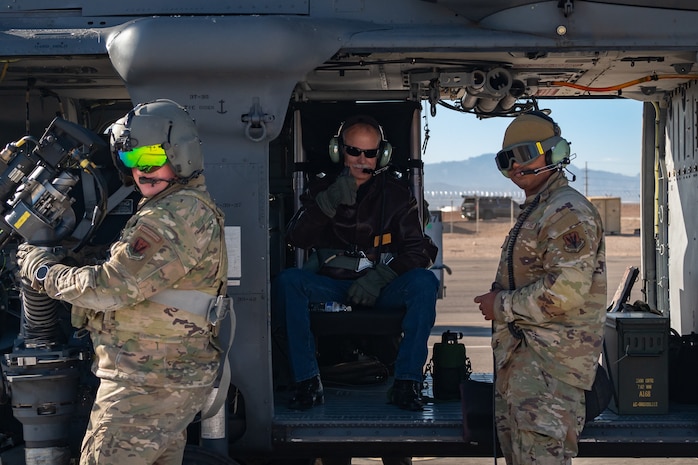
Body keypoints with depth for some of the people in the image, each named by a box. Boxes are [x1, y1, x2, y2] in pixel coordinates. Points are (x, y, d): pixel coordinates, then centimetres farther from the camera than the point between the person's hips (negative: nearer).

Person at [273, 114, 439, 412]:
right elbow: (296, 238, -3)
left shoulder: (396, 194, 10)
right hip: (331, 286, 0)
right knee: (287, 281, -28)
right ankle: (307, 383, -27)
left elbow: (419, 250, 1)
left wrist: (380, 276, -16)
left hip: (382, 288, 0)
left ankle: (407, 382, -26)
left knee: (424, 282, -30)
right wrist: (330, 202, -18)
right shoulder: (322, 190, 12)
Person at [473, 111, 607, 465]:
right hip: (519, 355, 11)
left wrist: (501, 306, -15)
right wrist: (498, 300, 14)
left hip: (552, 358, -11)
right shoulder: (535, 210, 19)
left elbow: (566, 290, -26)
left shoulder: (569, 213, -16)